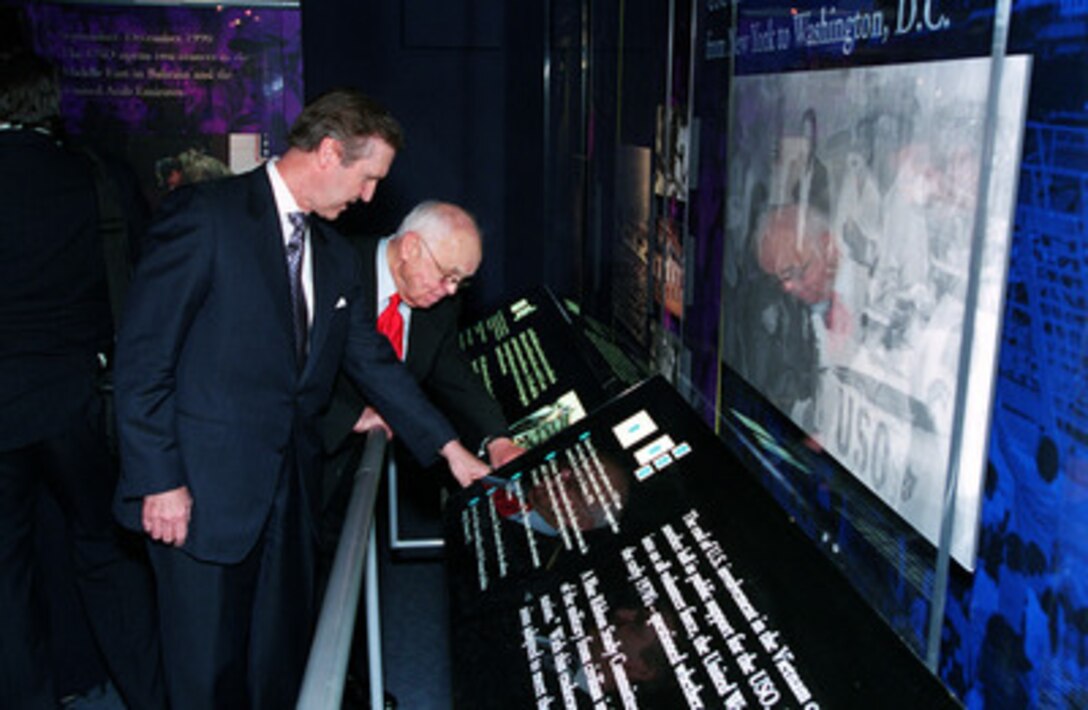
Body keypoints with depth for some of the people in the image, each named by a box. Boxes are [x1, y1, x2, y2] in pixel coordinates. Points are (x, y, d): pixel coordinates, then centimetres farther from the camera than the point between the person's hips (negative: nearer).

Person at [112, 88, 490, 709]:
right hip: (203, 491, -6)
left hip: (291, 485, 7)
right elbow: (142, 357, -13)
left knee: (283, 657, 16)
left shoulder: (337, 256, 12)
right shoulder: (206, 215, -11)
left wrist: (452, 449, 14)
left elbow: (375, 361, 16)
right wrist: (160, 481, -16)